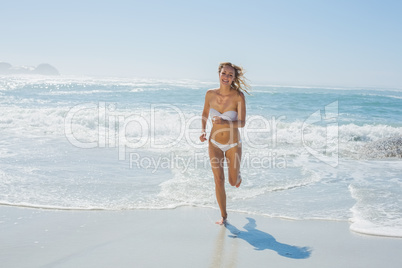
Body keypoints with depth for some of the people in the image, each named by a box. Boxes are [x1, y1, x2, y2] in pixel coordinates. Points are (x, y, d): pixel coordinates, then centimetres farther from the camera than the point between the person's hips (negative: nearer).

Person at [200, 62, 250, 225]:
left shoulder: (238, 96, -18)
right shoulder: (210, 94, -8)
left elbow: (242, 123, -23)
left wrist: (225, 122, -40)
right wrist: (203, 131, -6)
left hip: (233, 145, -1)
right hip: (214, 144, 2)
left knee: (233, 183, 11)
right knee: (218, 180, -4)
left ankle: (237, 174, 50)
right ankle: (223, 215, 14)